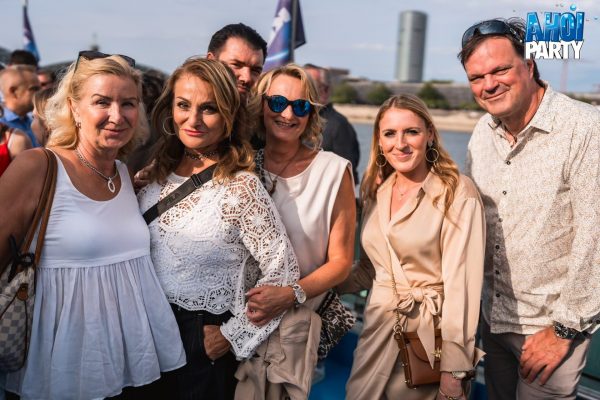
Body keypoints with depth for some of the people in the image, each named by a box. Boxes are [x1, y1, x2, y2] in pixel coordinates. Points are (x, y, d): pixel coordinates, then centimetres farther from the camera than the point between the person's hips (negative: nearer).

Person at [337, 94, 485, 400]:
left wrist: (454, 369, -19)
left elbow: (461, 281, -18)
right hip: (379, 328, 5)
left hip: (432, 332, -5)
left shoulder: (457, 193, -14)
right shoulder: (376, 192, 5)